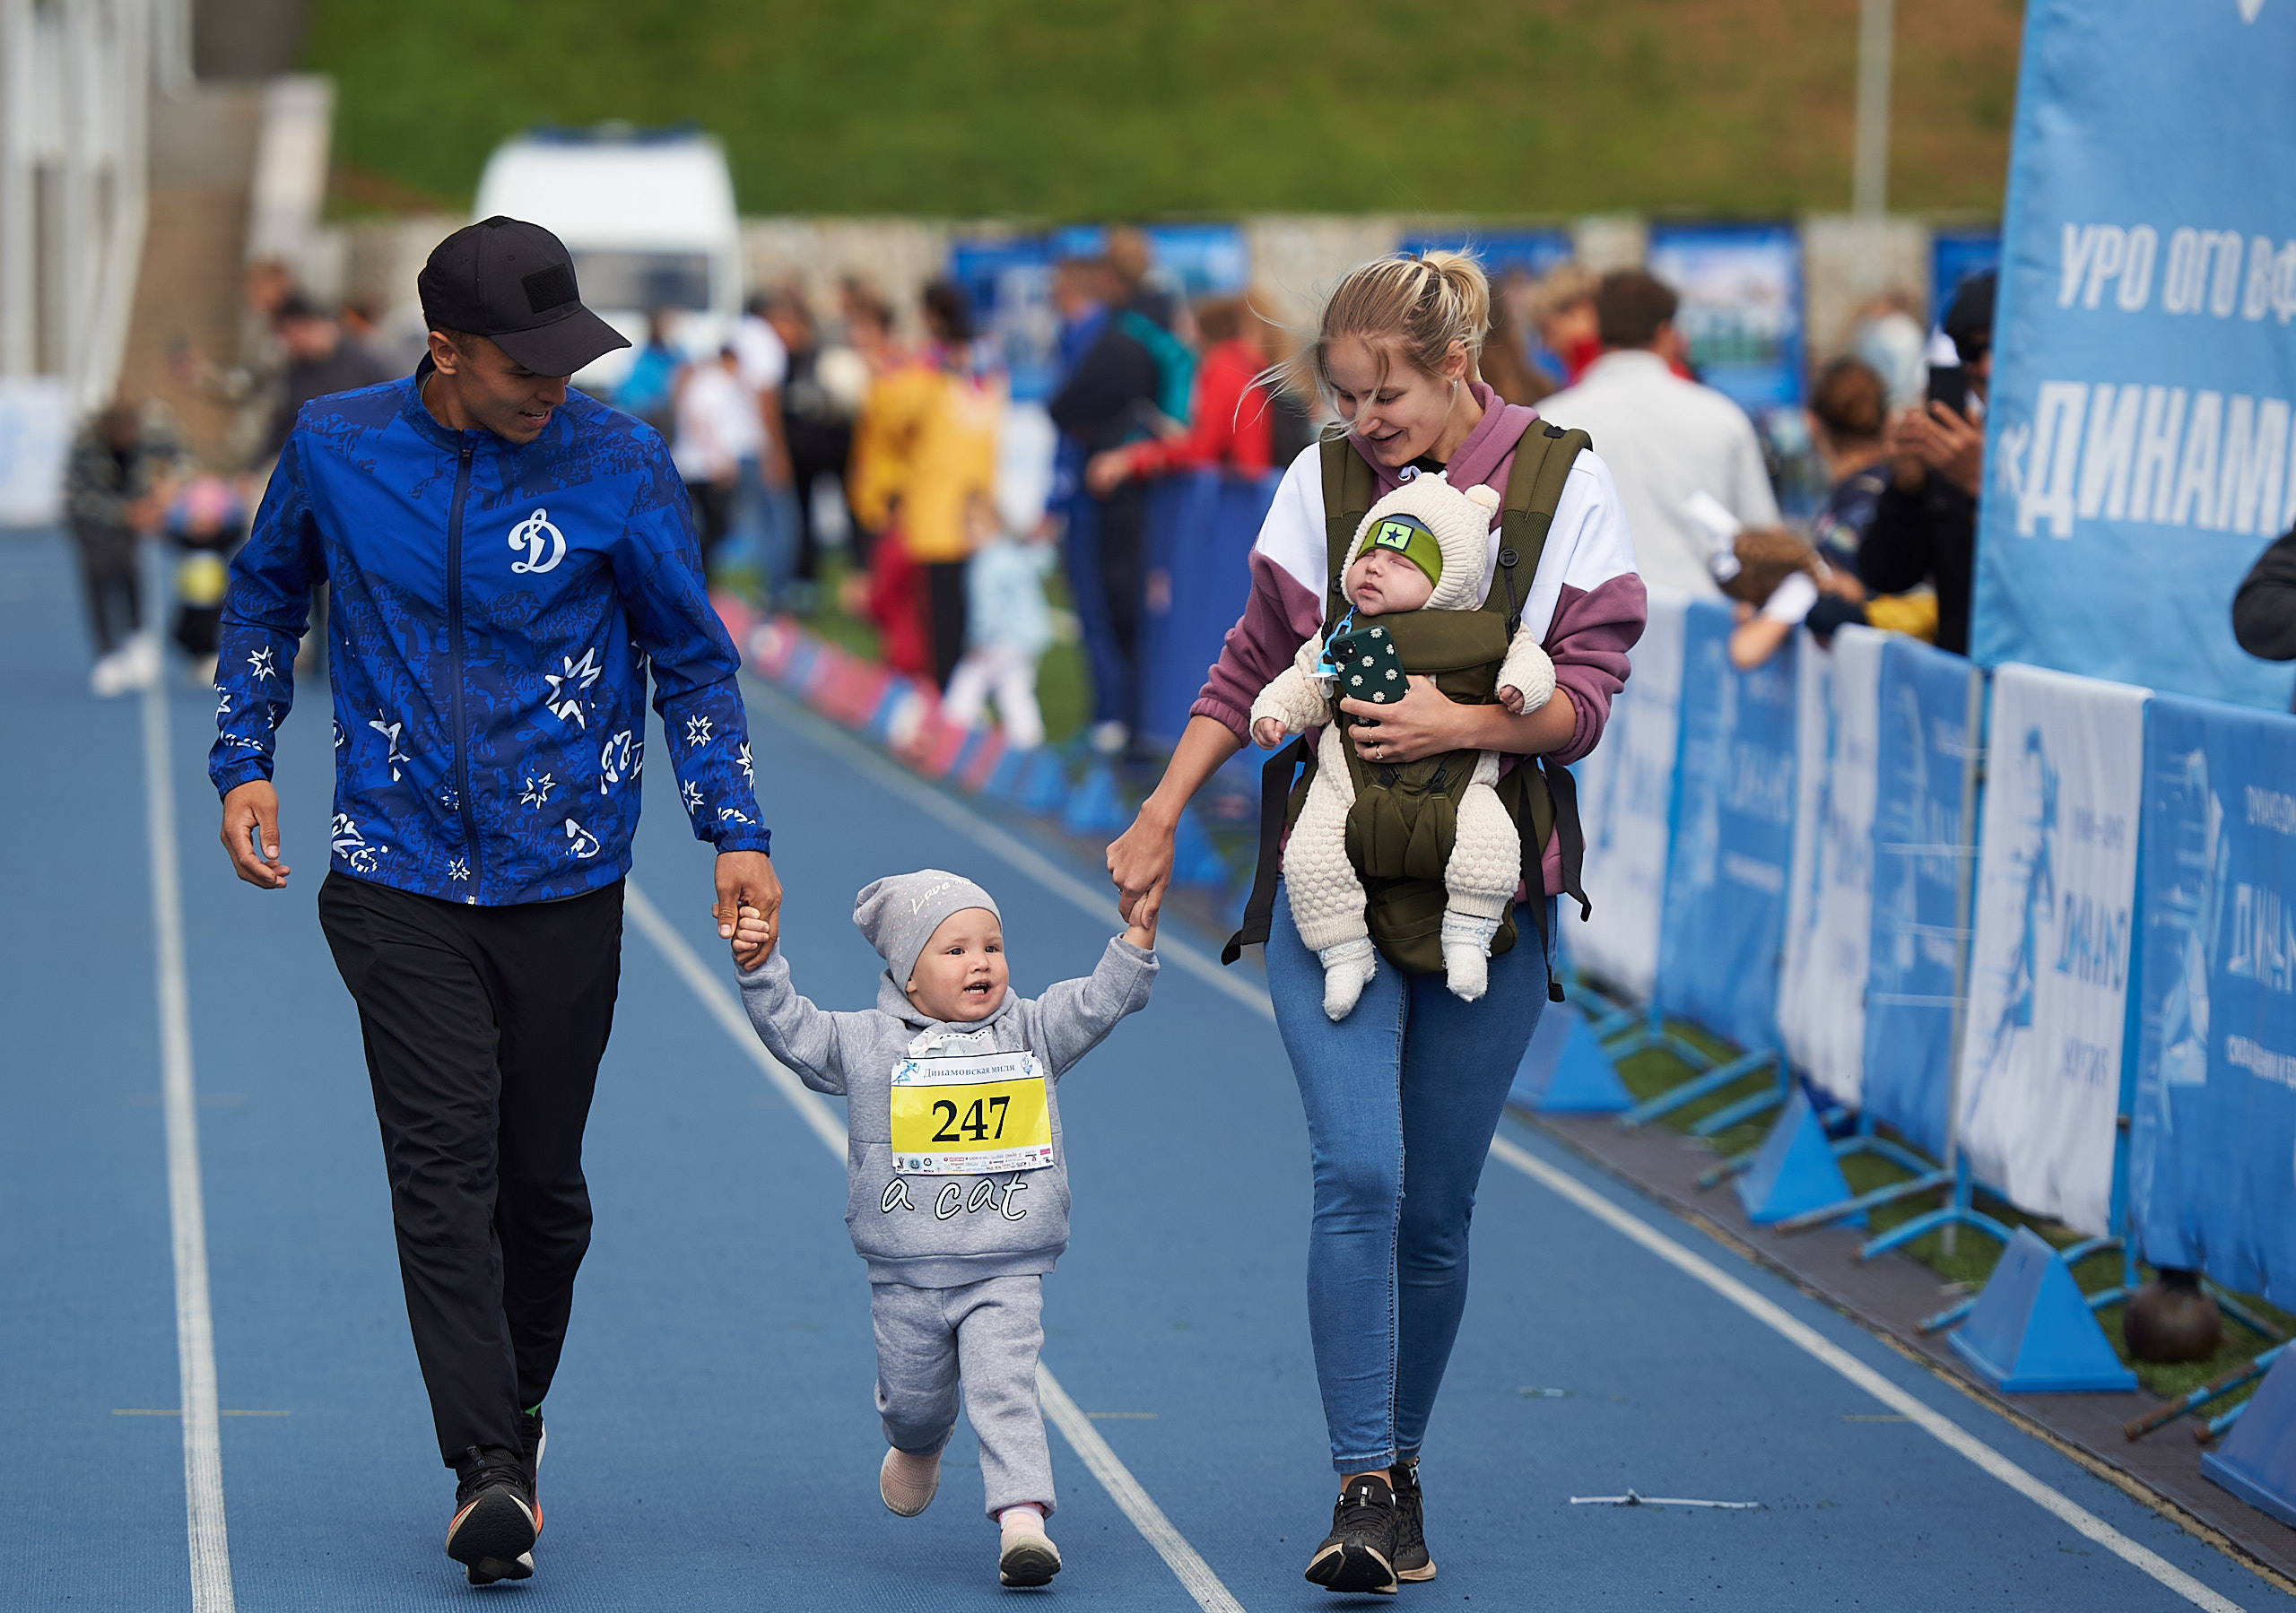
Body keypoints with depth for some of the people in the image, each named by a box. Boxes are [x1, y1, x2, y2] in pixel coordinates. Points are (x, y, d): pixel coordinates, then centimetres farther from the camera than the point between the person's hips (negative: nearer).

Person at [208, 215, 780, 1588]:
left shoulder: (619, 465, -5)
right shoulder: (336, 447, -1)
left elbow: (695, 659, 6)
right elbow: (268, 595, 18)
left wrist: (737, 836, -2)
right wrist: (245, 762, 9)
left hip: (566, 885, 0)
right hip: (402, 879, 0)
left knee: (542, 1179, 6)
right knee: (444, 1166, -11)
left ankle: (518, 1419, 28)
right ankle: (488, 1476, -14)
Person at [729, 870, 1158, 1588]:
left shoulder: (1032, 1032, 6)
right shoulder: (868, 1043, 1)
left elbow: (1104, 999, 3)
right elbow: (794, 1032, 0)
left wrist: (1139, 927, -11)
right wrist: (761, 970, -14)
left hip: (1005, 1275, -1)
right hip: (906, 1278, 1)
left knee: (1005, 1392, -15)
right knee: (913, 1397, 15)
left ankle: (1022, 1516, -20)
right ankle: (918, 1449, 49)